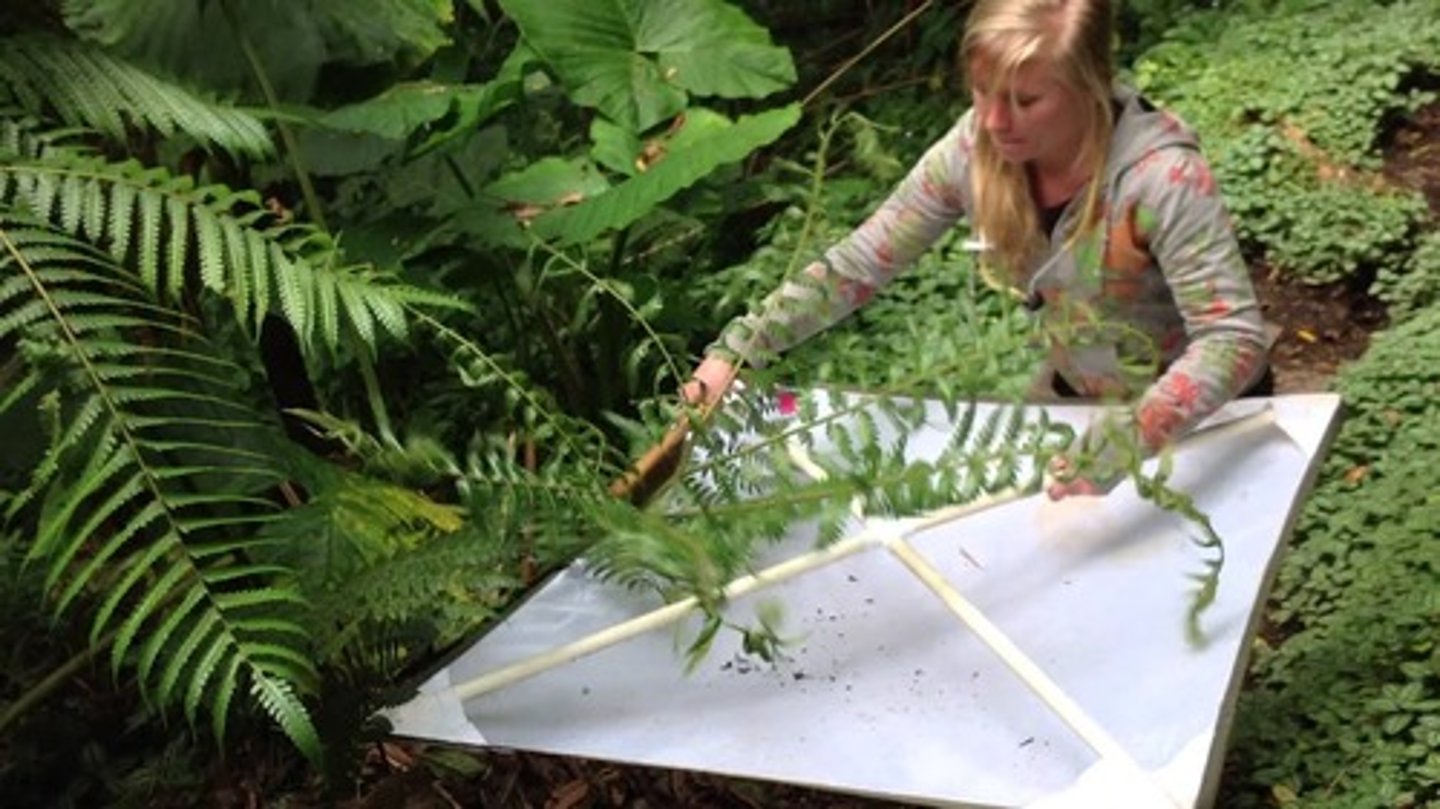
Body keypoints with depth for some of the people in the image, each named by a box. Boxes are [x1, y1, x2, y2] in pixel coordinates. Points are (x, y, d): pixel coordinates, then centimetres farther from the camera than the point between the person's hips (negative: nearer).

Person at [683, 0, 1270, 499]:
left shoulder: (1159, 173, -35)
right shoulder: (975, 150, -21)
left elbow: (1235, 338, -39)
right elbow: (855, 264, -15)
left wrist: (1130, 438, -54)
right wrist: (736, 350, -26)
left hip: (1206, 410, -4)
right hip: (1076, 394, 4)